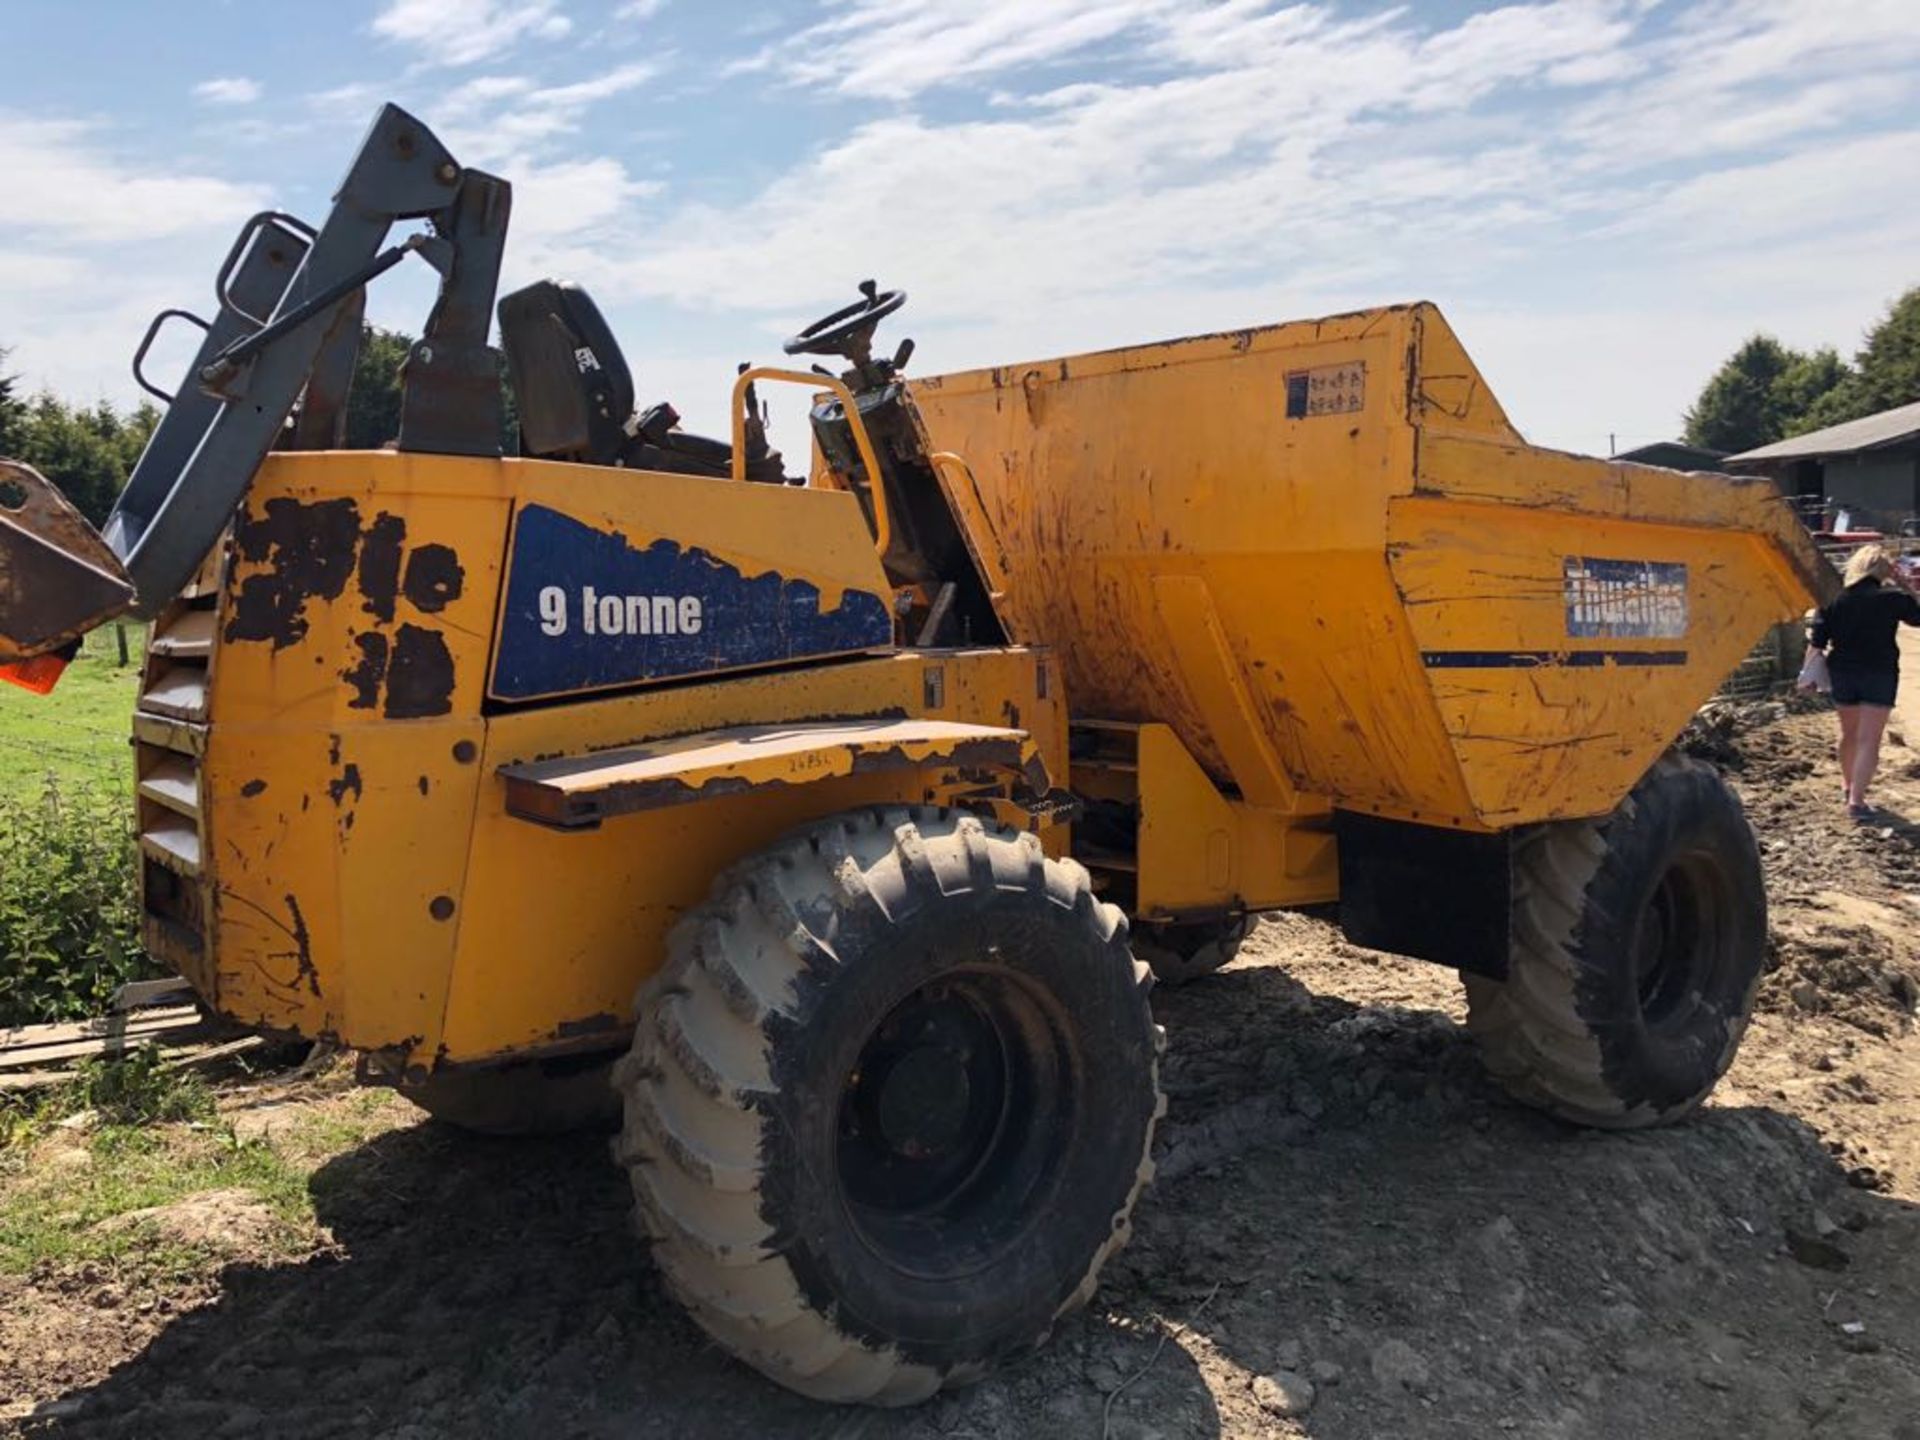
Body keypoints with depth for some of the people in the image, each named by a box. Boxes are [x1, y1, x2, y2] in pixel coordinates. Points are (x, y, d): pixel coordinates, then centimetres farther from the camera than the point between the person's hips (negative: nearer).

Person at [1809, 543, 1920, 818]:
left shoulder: (1834, 598, -3)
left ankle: (1849, 786, 39)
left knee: (1849, 734, 22)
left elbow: (1817, 641, -5)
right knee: (1869, 741, -2)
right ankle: (1856, 801, -9)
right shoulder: (1893, 598, -11)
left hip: (1842, 673, 4)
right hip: (1879, 674, -3)